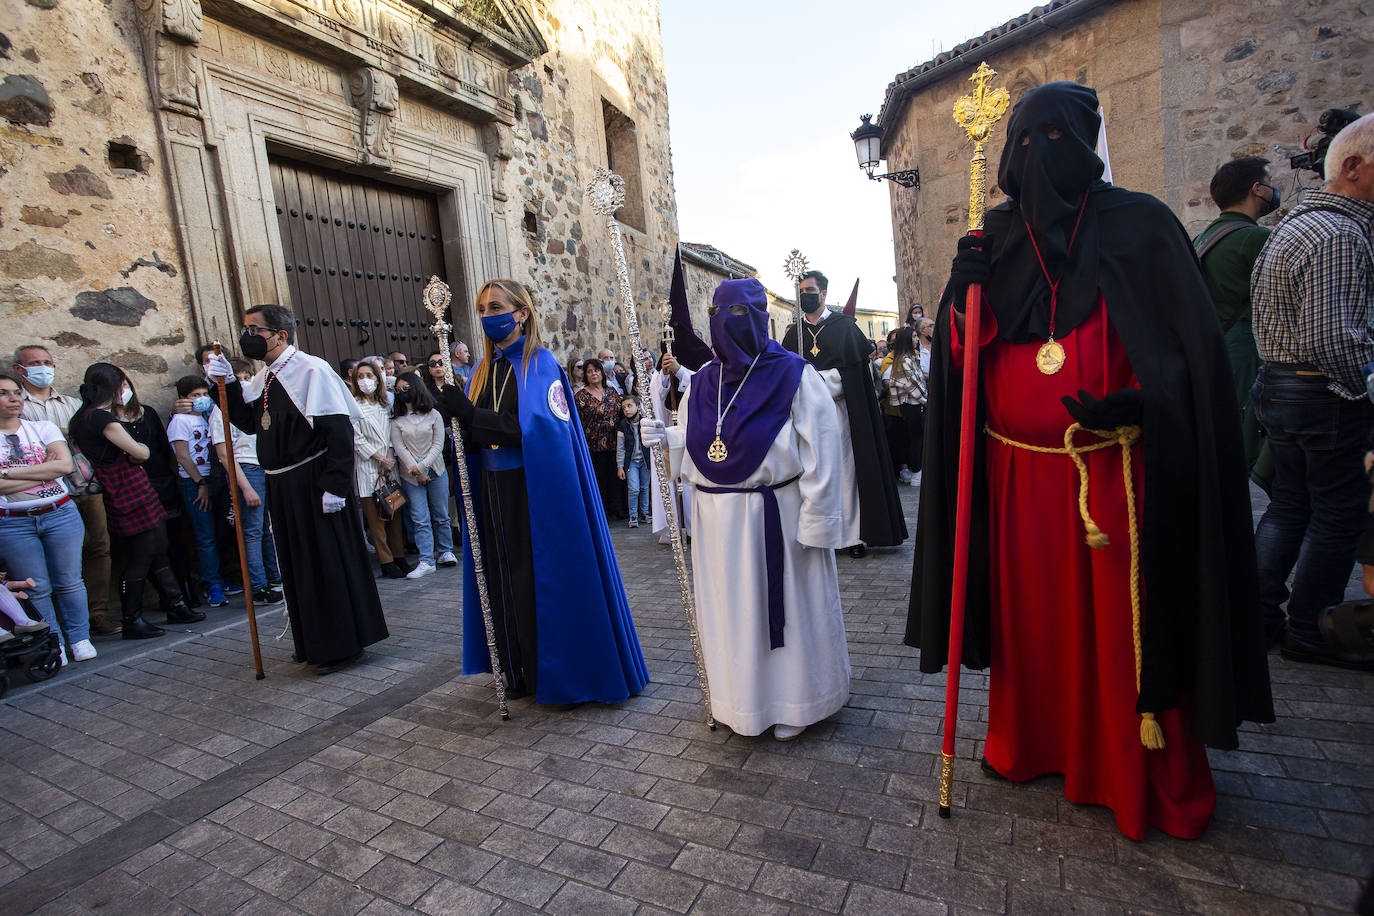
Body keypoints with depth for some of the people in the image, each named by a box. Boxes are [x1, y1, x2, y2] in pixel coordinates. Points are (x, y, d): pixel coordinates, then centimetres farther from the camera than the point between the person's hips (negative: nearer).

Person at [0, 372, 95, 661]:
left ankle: (79, 638, 18)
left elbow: (64, 464, -10)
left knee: (69, 582, 5)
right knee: (37, 589, 6)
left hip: (60, 515, 1)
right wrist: (44, 473, -11)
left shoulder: (43, 428, 5)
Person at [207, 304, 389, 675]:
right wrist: (229, 384, 5)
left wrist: (335, 485, -23)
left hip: (315, 483, -9)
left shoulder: (311, 370, -15)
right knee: (298, 566, 17)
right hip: (282, 487, 9)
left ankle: (344, 646, 13)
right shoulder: (264, 378, 12)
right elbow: (250, 422, 17)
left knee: (329, 564, 0)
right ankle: (316, 643, 32)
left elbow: (339, 431, -20)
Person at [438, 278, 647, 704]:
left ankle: (561, 676, 18)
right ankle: (520, 673, 28)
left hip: (537, 492, -6)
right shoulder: (482, 371, 12)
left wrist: (473, 418, -23)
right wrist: (465, 435, -12)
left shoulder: (540, 364, -7)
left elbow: (537, 429, -20)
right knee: (505, 583, 12)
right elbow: (471, 438, 11)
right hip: (494, 492, 6)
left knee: (544, 581, 1)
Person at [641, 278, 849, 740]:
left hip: (776, 516, -5)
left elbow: (822, 451, -12)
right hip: (718, 520, 5)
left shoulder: (793, 376, -9)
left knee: (783, 605, 8)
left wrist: (815, 521, -15)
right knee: (730, 607, 15)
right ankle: (741, 697, 36)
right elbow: (690, 441, 17)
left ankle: (794, 702, 30)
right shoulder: (703, 381, 7)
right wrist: (665, 438, -6)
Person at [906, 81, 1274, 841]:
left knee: (1120, 619, 5)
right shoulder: (996, 242, 10)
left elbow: (1190, 348, -5)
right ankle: (1031, 743, 33)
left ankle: (1138, 774, 26)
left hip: (1113, 472, -3)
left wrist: (1136, 403, -22)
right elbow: (960, 357, 4)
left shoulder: (1137, 226, 1)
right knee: (1030, 610, 13)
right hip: (1019, 474, 3)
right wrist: (963, 288, -11)